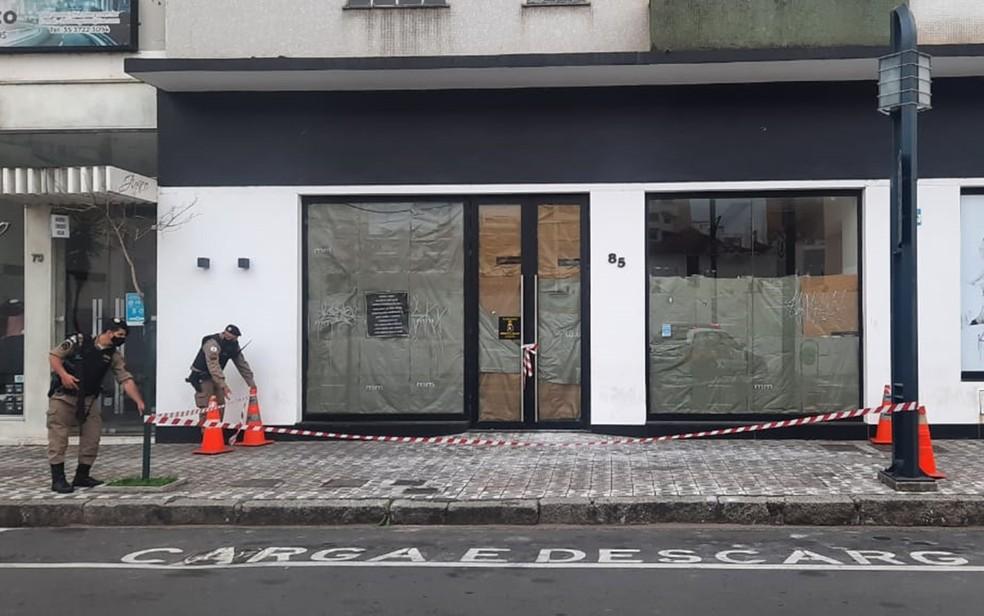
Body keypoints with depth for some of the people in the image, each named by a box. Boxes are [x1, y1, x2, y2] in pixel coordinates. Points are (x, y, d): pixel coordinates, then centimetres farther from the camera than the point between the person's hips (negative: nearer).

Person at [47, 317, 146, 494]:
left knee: (92, 438, 2)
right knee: (58, 438, -6)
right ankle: (58, 479, -2)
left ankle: (82, 476, 16)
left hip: (89, 400, 5)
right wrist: (63, 375, -20)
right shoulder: (79, 341, -8)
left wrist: (139, 402, -17)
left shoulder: (114, 355, 2)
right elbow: (54, 355, -4)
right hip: (63, 395, -5)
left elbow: (126, 380, -6)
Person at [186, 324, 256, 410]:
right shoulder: (213, 343, -27)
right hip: (202, 377, -7)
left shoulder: (234, 346, -2)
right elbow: (213, 366, -37)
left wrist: (252, 384, 1)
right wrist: (223, 386, -45)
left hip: (216, 377, 7)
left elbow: (242, 365, 4)